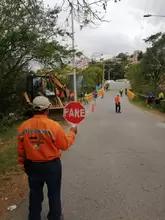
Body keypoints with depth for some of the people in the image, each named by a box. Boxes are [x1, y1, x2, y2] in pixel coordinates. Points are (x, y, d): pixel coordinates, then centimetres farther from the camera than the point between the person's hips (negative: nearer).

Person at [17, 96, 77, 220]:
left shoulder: (23, 126, -9)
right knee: (54, 193, 19)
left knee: (35, 194, 22)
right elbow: (64, 145, -10)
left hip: (32, 166, 4)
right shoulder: (54, 126, -22)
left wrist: (23, 163, 19)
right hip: (51, 165, -3)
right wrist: (72, 133, 6)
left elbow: (21, 149, 2)